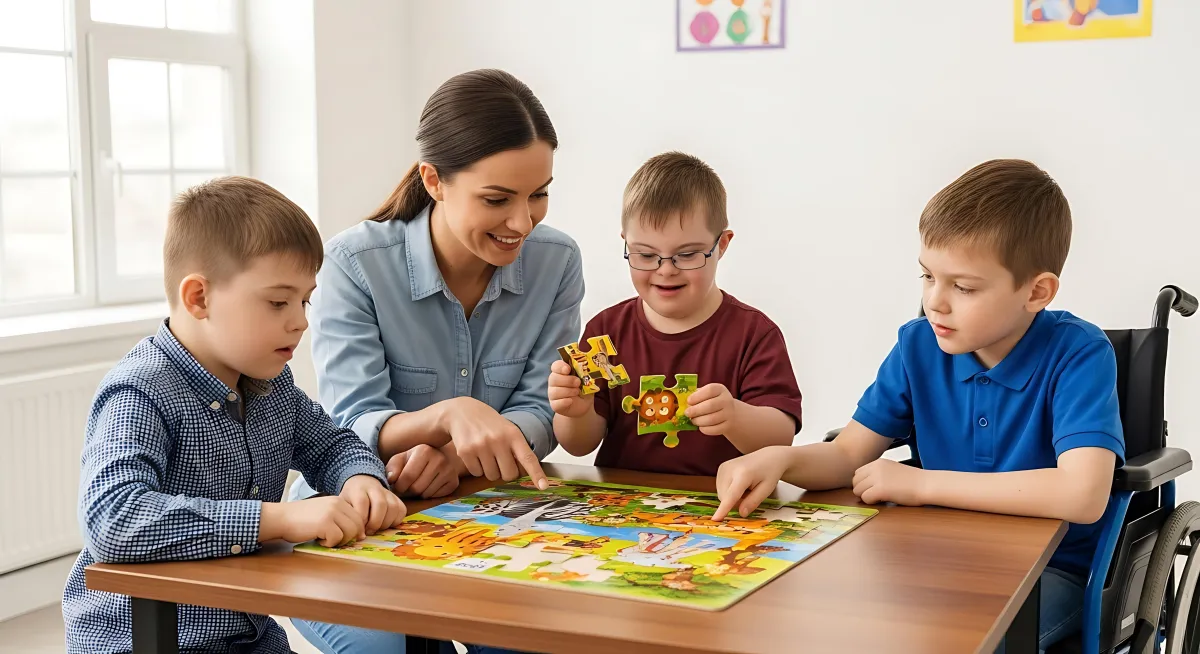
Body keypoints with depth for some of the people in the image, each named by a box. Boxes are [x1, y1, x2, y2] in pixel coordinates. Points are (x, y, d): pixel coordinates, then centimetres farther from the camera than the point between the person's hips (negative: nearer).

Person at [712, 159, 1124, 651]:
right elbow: (848, 455, 4)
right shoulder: (919, 346, -2)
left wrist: (921, 484, -24)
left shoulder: (1079, 354, -17)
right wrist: (778, 460, -20)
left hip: (1054, 568, -4)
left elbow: (1083, 494, -31)